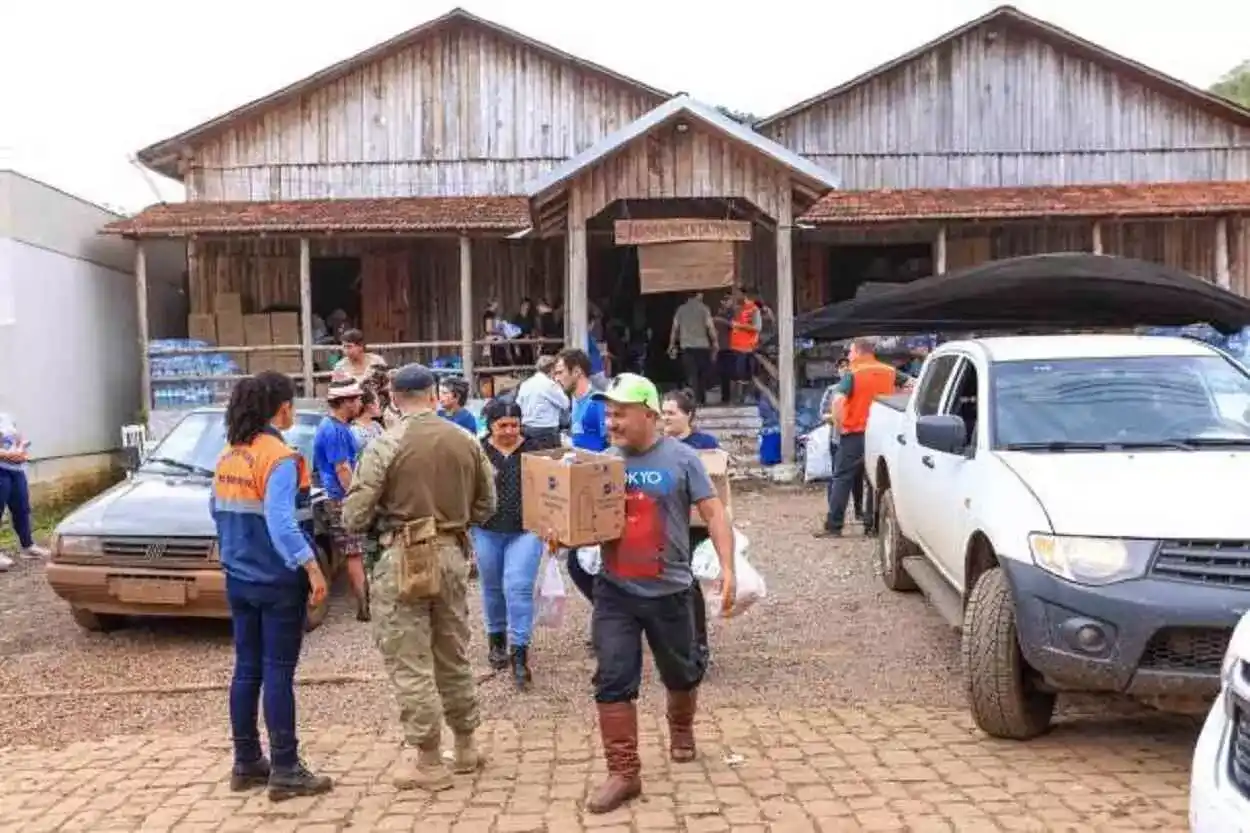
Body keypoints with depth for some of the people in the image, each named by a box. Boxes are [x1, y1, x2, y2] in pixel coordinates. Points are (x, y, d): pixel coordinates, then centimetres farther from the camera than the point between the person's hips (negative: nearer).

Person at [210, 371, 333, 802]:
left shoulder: (229, 456, 7)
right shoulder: (281, 459, -17)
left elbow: (217, 510, 15)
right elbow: (281, 524, -25)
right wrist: (313, 568, -26)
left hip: (239, 579, 8)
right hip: (278, 583, -7)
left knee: (246, 669, 13)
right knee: (278, 673, -2)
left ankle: (246, 763, 22)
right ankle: (285, 771, 5)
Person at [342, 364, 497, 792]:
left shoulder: (386, 445, -10)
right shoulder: (467, 442, 3)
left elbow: (355, 516, -11)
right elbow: (486, 507, 9)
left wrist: (383, 516, 10)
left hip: (405, 558, -5)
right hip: (454, 553, 5)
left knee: (409, 661, 3)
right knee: (454, 655, 18)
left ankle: (427, 761, 8)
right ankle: (466, 746, 29)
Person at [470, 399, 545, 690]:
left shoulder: (533, 450, -2)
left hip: (525, 531, -1)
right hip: (487, 532, 1)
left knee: (518, 588, -10)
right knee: (493, 588, 15)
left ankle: (519, 654, -6)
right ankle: (496, 639, 35)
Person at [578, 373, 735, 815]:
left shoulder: (680, 458, -6)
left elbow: (714, 514, -7)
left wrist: (727, 567, -18)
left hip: (669, 591, -2)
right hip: (614, 592, 2)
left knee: (681, 674, 18)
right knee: (612, 681, -4)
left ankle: (681, 728, 47)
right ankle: (623, 772, 4)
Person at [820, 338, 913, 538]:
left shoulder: (853, 374, -8)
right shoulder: (889, 372, 7)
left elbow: (837, 401, -21)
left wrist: (839, 426, -11)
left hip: (855, 433, -4)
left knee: (842, 479, 1)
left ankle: (833, 525, -1)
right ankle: (872, 525, 11)